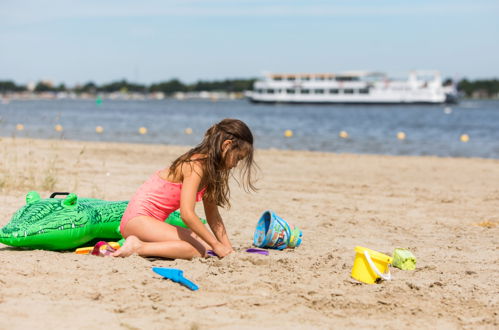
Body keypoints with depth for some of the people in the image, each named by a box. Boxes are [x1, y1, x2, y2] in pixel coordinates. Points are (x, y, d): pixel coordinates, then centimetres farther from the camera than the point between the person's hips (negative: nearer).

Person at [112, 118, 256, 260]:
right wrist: (216, 245, -22)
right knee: (197, 250, -28)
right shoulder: (196, 166, -20)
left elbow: (212, 214, 12)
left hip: (154, 222, 10)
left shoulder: (210, 168, 10)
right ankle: (137, 247, -21)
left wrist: (227, 247, 2)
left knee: (206, 245, -6)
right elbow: (187, 214, -28)